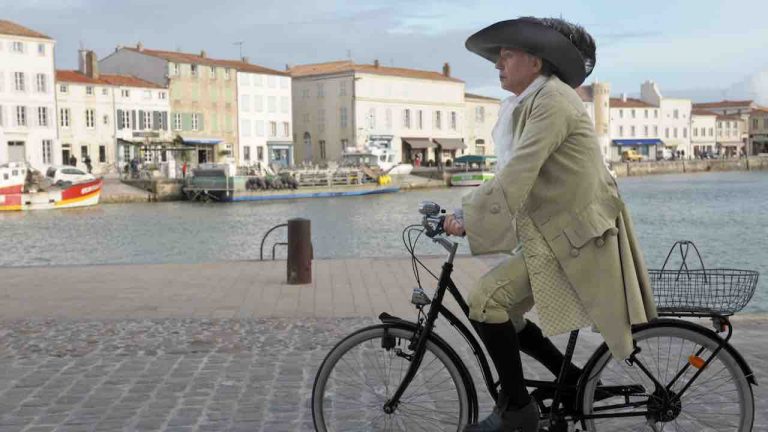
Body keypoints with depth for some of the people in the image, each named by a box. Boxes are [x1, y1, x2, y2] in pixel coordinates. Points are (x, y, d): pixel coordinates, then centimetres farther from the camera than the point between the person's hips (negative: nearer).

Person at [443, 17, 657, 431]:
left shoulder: (552, 100, -16)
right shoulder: (530, 103, 16)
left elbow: (516, 175, -25)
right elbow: (515, 176, 16)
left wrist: (466, 216, -21)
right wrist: (468, 211, 8)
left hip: (574, 235, -10)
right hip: (556, 231, 10)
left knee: (485, 301, -18)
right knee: (503, 313, 9)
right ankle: (574, 381, 23)